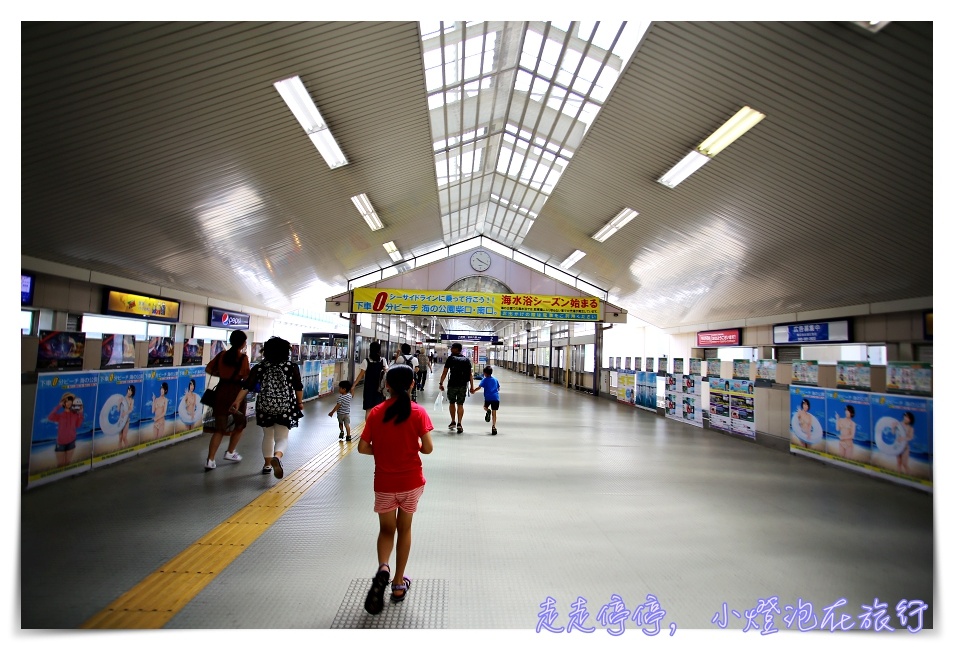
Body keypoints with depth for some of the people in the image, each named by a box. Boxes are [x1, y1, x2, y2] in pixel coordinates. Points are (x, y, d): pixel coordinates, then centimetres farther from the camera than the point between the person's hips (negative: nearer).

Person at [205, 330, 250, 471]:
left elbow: (208, 369, 10)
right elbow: (246, 378, -14)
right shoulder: (243, 357, -10)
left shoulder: (222, 354, 5)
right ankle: (230, 452, 25)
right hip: (236, 392, -5)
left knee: (219, 428, 10)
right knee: (240, 424, 20)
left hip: (221, 391, 5)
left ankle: (210, 460, 3)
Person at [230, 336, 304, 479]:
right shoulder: (292, 367, -2)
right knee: (282, 437, 1)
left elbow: (247, 386, -4)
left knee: (268, 436, 22)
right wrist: (299, 402, 14)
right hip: (285, 406, -2)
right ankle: (277, 457, -29)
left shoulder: (260, 367, 2)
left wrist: (237, 401, -2)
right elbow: (298, 387, 1)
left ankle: (267, 464, 31)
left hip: (265, 406, 3)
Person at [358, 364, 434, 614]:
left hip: (384, 483, 0)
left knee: (386, 530, 19)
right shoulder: (418, 412, -11)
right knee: (404, 529, 18)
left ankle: (383, 568, -8)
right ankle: (399, 584, 26)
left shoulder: (376, 412, -7)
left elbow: (362, 447, -7)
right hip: (411, 481, 0)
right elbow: (428, 448, -13)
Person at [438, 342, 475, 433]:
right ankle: (459, 424, -2)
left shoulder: (450, 358, -2)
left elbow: (445, 372, -4)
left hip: (452, 384, -2)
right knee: (460, 404, 6)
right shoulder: (467, 360, 8)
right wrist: (472, 386, 8)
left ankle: (453, 422, 23)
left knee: (452, 403, 16)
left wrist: (441, 383, 2)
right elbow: (470, 374, 5)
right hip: (463, 385, 2)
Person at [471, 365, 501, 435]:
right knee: (494, 412, 5)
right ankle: (494, 426, -2)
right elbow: (498, 388, 18)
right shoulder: (495, 379, 13)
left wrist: (474, 390, 7)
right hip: (496, 397, 3)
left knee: (485, 407, 26)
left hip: (488, 397, -3)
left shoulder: (485, 380, 1)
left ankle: (488, 411, -9)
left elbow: (479, 387, -8)